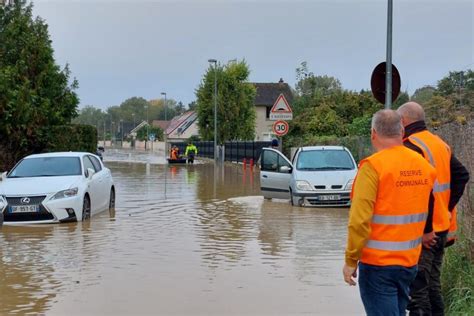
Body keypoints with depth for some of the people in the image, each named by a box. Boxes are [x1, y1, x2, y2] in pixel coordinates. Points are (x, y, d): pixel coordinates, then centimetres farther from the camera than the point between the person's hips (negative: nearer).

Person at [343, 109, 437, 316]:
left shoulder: (373, 166, -16)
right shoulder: (423, 165, 2)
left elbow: (360, 219, -19)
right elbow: (423, 212, 10)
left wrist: (351, 260, -12)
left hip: (378, 263, -6)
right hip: (410, 262, 6)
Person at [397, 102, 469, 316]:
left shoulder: (410, 147, -16)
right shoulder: (440, 144, 12)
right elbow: (462, 175, 11)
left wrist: (424, 229, -19)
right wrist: (448, 208, 7)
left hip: (422, 232, -9)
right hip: (442, 228, 9)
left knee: (417, 290, -3)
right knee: (433, 285, 18)